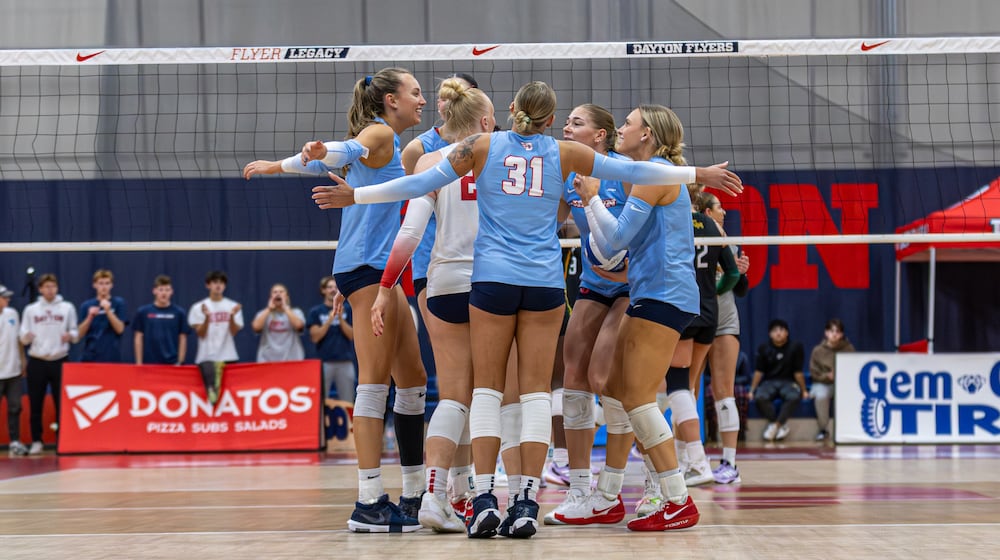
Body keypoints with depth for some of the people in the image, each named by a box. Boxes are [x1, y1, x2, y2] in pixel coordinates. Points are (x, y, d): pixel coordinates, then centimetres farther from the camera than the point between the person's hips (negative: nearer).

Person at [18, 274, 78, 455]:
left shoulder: (67, 308, 8)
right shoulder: (30, 310, 9)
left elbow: (76, 333, 7)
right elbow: (23, 337, 6)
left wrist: (70, 336, -16)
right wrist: (26, 337, -17)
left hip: (60, 361, -1)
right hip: (36, 362, 1)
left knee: (62, 403, 1)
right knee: (35, 404, 2)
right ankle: (36, 441, 10)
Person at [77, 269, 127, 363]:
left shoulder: (118, 303, 3)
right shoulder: (86, 305, 7)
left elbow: (120, 329, -5)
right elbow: (81, 333, 2)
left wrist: (108, 311, -16)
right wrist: (90, 317, -13)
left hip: (112, 358, -2)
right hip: (90, 357, 2)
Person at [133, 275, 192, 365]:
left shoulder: (179, 313, 2)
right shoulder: (143, 312, 3)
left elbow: (182, 339, 5)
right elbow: (138, 338, 5)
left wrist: (180, 362, -2)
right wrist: (139, 363, 0)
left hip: (172, 363, 0)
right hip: (149, 363, 0)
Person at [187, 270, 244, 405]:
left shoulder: (233, 306, 7)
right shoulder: (198, 307, 4)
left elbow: (234, 332, -1)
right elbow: (201, 334, -2)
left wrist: (232, 316, -19)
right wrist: (207, 317, -18)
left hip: (228, 357, 1)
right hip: (207, 357, -1)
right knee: (211, 392, -24)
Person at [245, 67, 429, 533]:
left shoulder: (382, 140, 23)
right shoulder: (379, 132, -5)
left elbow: (320, 161, 31)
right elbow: (346, 151, -26)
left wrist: (275, 165, 48)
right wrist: (322, 151, -48)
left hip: (381, 271, 10)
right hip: (367, 266, -10)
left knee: (413, 380, 11)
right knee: (375, 381, -13)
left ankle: (414, 496, 18)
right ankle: (369, 503, -16)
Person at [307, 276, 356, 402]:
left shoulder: (347, 309, 8)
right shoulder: (316, 312, 6)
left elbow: (352, 335, 2)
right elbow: (315, 337, -3)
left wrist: (340, 318, -11)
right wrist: (329, 319, -13)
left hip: (345, 362, 1)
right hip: (325, 362, -1)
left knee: (347, 401, 1)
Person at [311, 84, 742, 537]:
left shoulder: (482, 146, 3)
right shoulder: (562, 153, 5)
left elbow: (424, 183, -2)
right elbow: (629, 171, 9)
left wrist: (355, 195, 5)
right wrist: (699, 174, 18)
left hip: (493, 278, 0)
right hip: (545, 282, 0)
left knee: (487, 387, 3)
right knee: (536, 390, 2)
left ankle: (484, 499, -7)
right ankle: (526, 503, -5)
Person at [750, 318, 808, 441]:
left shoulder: (795, 347, -1)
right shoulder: (763, 348, 3)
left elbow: (798, 372, 1)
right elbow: (758, 371, 4)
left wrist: (804, 391, 2)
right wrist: (752, 391, -1)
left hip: (788, 382, -1)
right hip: (769, 382, 1)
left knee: (794, 397, -37)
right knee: (760, 398, -34)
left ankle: (776, 424, -19)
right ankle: (782, 425, -14)